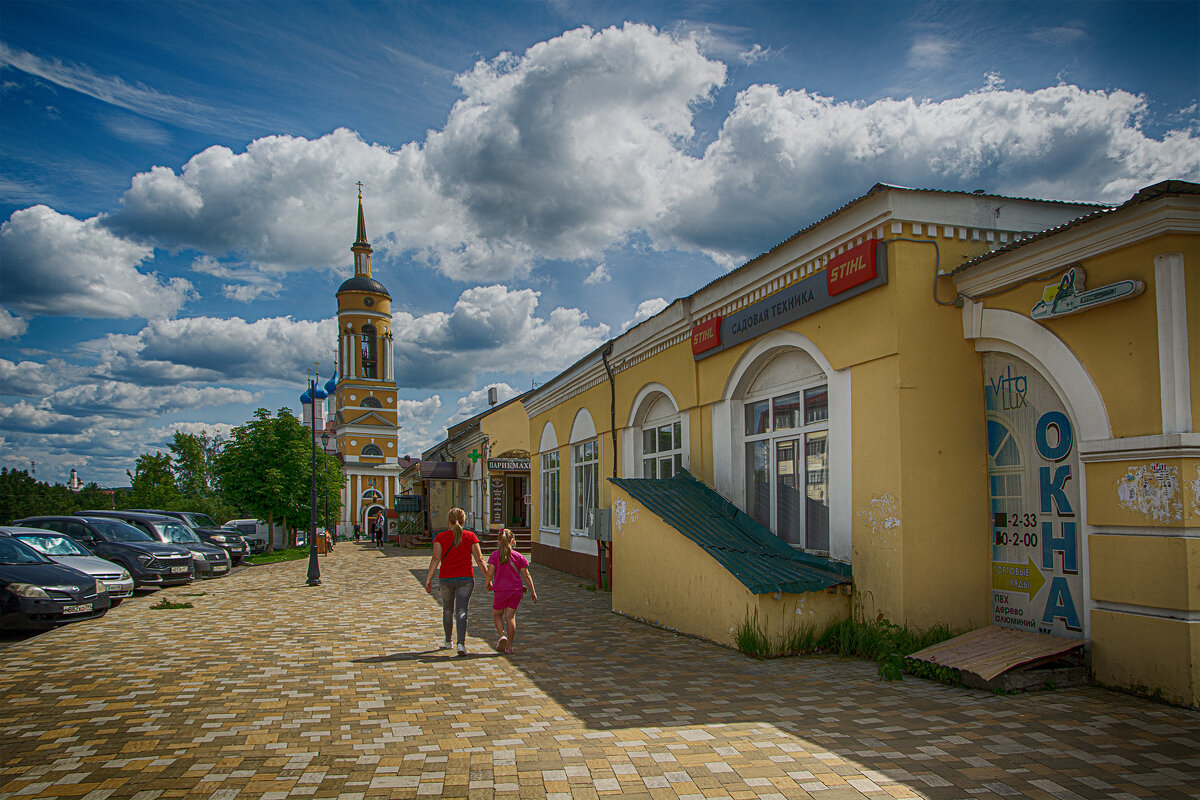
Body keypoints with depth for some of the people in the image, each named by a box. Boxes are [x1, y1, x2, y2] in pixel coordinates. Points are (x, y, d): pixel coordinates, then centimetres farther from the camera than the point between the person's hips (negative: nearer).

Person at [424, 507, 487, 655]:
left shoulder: (440, 537, -1)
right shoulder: (470, 536, -1)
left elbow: (436, 559, -8)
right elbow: (479, 559, -2)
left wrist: (428, 579, -6)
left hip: (445, 579, 1)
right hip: (465, 579, -1)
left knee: (448, 610, 18)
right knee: (461, 612, -1)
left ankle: (448, 642, 32)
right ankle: (461, 643, -16)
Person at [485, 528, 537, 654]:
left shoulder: (495, 555, -8)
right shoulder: (519, 556, -2)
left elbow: (490, 574, -13)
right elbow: (526, 575, -1)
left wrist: (488, 584, 8)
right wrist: (533, 592, 6)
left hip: (501, 590, -2)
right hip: (516, 591, 2)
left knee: (497, 615, 18)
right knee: (510, 616, 11)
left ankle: (502, 636, -5)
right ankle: (509, 646, 11)